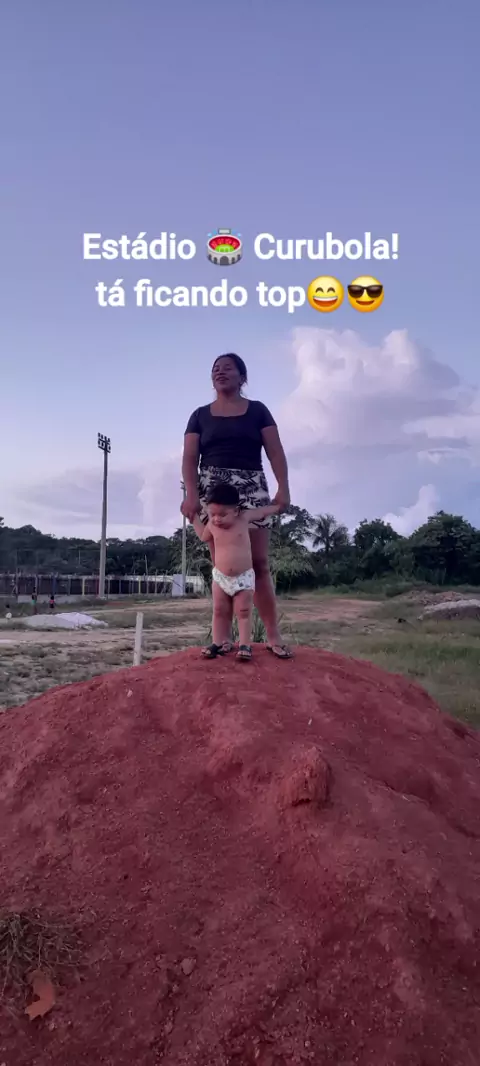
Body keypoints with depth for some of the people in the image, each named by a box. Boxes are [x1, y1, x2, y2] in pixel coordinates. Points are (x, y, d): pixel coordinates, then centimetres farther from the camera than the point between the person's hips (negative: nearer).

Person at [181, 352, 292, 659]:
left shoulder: (257, 410, 12)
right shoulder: (201, 415, 14)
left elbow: (275, 451, 4)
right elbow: (190, 458, 6)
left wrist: (283, 488, -9)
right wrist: (191, 494, -10)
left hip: (252, 489, -1)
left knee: (260, 563, -4)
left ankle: (274, 635, -3)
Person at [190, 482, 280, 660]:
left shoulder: (244, 518, -12)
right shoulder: (211, 525, -4)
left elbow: (263, 511, 8)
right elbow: (203, 536, 20)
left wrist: (277, 505, 13)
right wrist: (193, 516, 17)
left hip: (244, 577, -2)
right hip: (220, 577, 3)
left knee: (244, 612, 2)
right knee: (220, 612, 9)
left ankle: (245, 644, 6)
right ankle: (218, 643, 17)